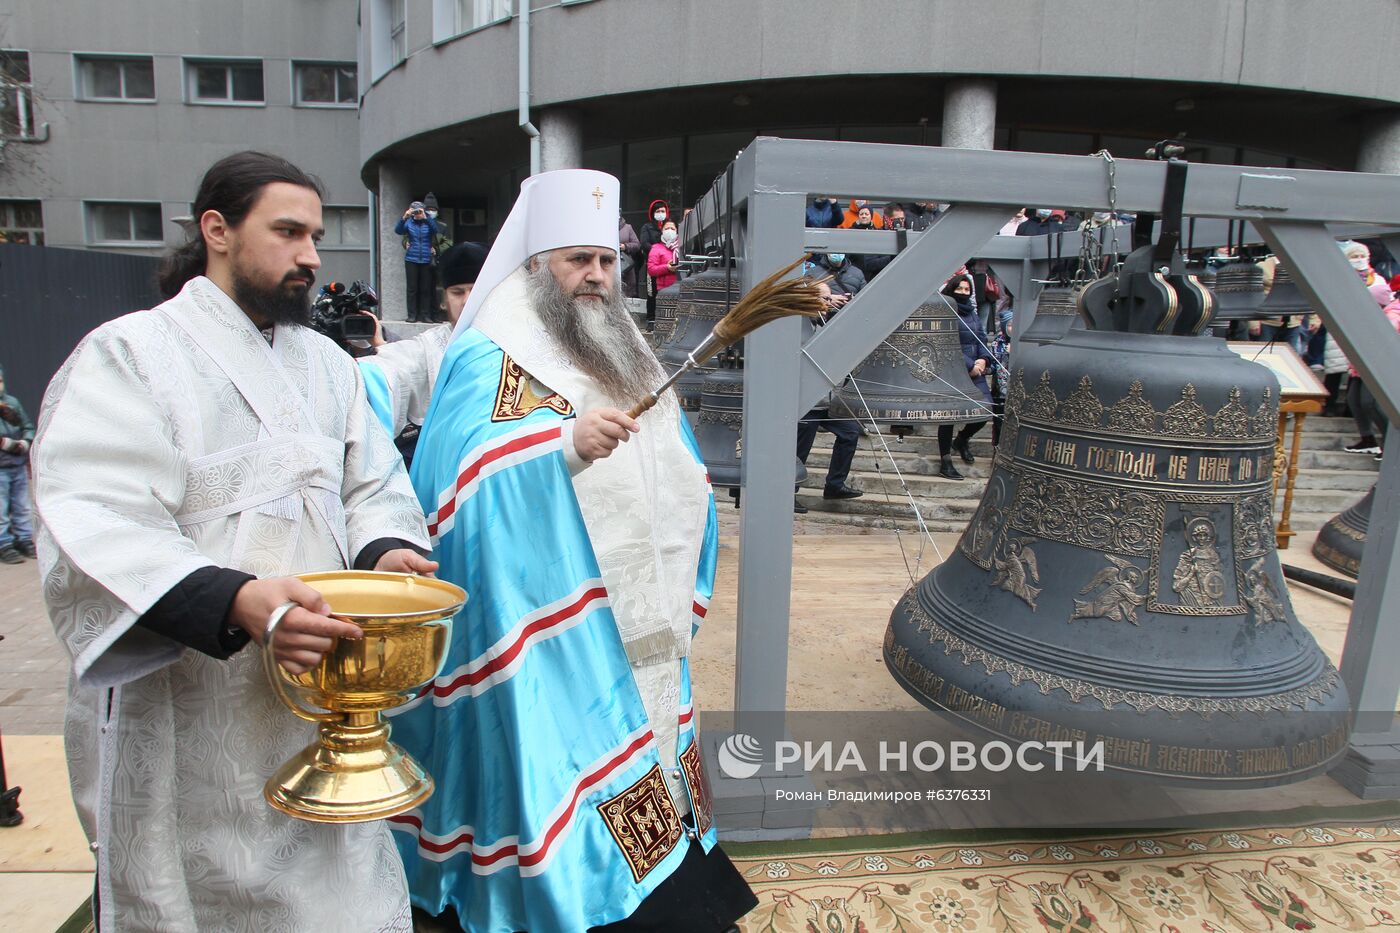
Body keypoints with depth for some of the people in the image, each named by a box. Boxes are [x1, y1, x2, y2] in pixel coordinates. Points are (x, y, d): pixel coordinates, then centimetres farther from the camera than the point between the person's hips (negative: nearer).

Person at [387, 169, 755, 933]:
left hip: (633, 620, 7)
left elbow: (669, 471, 25)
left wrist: (687, 484, 9)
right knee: (561, 765, -1)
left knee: (640, 769, 16)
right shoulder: (489, 357, -7)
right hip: (547, 631, -7)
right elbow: (463, 466, -22)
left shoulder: (623, 355, 16)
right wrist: (566, 443, -32)